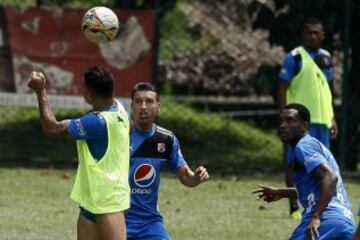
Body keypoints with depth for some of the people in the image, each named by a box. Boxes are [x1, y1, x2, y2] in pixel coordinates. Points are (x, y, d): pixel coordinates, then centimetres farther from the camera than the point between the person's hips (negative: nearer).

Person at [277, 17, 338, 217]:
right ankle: (294, 207, 0)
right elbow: (282, 88, -7)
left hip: (322, 119, 6)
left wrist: (332, 118, 18)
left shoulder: (326, 57, 13)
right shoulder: (295, 57, -5)